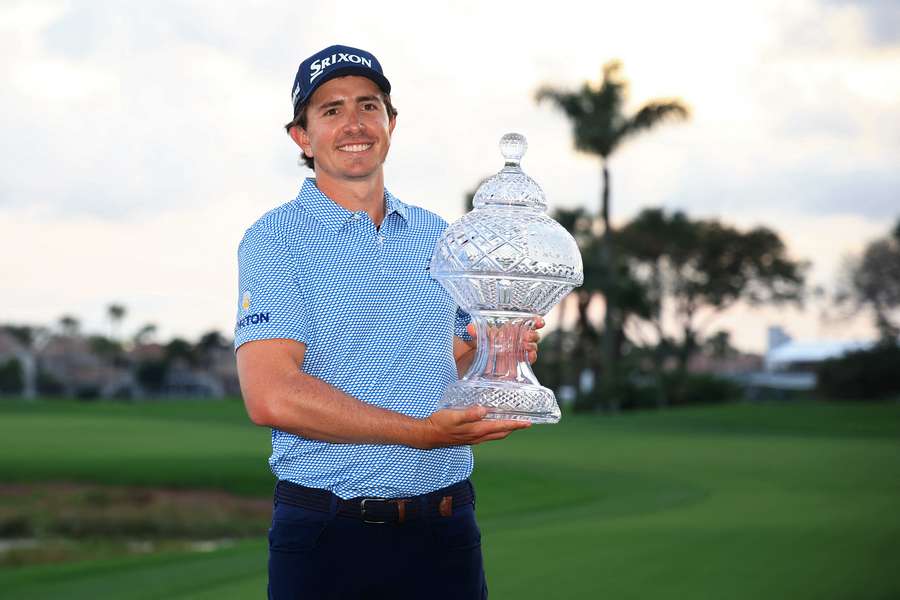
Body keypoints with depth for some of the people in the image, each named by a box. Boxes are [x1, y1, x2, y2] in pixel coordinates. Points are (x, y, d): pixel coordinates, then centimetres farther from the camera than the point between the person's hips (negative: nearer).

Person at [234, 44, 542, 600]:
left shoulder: (438, 236, 12)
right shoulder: (275, 239, -5)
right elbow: (271, 397, -17)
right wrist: (420, 433, -22)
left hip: (446, 530, 4)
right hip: (326, 537, -4)